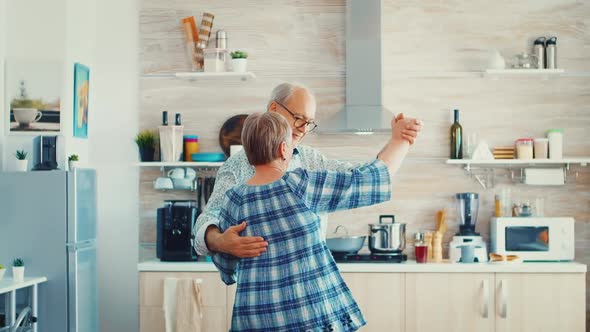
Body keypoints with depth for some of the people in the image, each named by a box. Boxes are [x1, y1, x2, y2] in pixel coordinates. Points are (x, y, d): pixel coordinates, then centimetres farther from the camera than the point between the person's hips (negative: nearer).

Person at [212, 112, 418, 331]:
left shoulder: (235, 199, -1)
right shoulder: (297, 185, -10)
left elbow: (225, 268, 11)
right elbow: (366, 180, -3)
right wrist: (399, 140, 11)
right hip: (313, 314, -3)